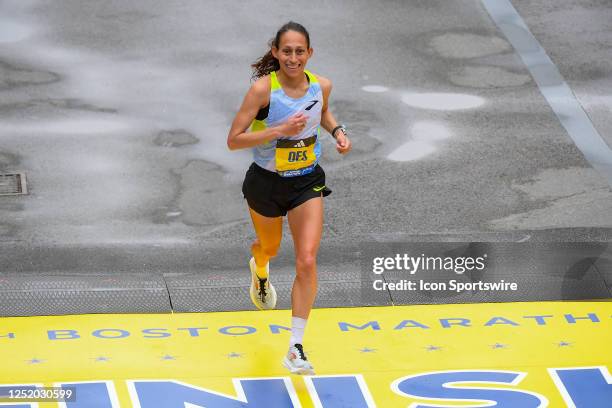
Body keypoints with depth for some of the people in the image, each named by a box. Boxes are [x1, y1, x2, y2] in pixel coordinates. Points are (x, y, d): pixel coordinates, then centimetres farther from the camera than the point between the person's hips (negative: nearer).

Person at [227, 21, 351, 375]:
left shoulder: (321, 85, -10)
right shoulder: (263, 89, -22)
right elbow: (234, 140, -23)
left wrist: (338, 131, -4)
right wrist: (280, 129, -33)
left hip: (307, 183, 2)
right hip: (266, 183, -2)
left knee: (307, 262, -12)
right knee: (270, 248, 24)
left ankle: (296, 348, -7)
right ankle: (260, 271, 66)